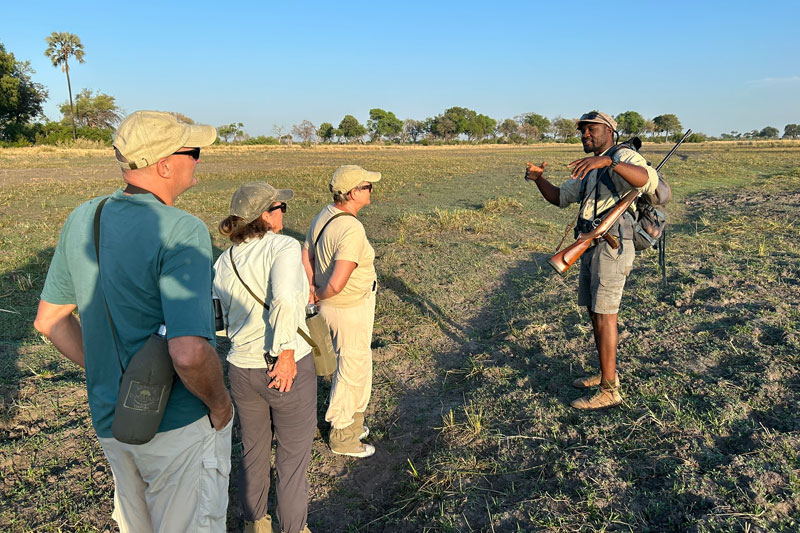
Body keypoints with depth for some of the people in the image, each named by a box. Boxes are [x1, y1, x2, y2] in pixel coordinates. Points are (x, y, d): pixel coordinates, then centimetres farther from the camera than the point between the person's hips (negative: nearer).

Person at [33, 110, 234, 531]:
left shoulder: (82, 220, -1)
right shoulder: (182, 232, -25)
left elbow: (49, 319, 8)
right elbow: (189, 353, -34)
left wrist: (107, 373, 14)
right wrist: (221, 404, -15)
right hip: (179, 425, -7)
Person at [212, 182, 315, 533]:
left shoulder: (224, 260, 3)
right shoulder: (283, 247, -16)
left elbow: (223, 316, 6)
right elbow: (284, 300, -31)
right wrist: (285, 354, -22)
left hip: (241, 368, 6)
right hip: (288, 369, -6)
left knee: (252, 450, 25)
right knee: (293, 457, 14)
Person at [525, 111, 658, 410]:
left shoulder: (624, 157, -7)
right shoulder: (591, 170, 21)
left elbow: (648, 179, -28)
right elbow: (560, 198, 21)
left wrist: (607, 161, -41)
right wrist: (539, 179, 2)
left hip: (613, 247, -9)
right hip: (591, 248, 9)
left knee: (604, 316, -9)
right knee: (595, 313, 15)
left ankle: (608, 391, -2)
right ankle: (607, 373, 30)